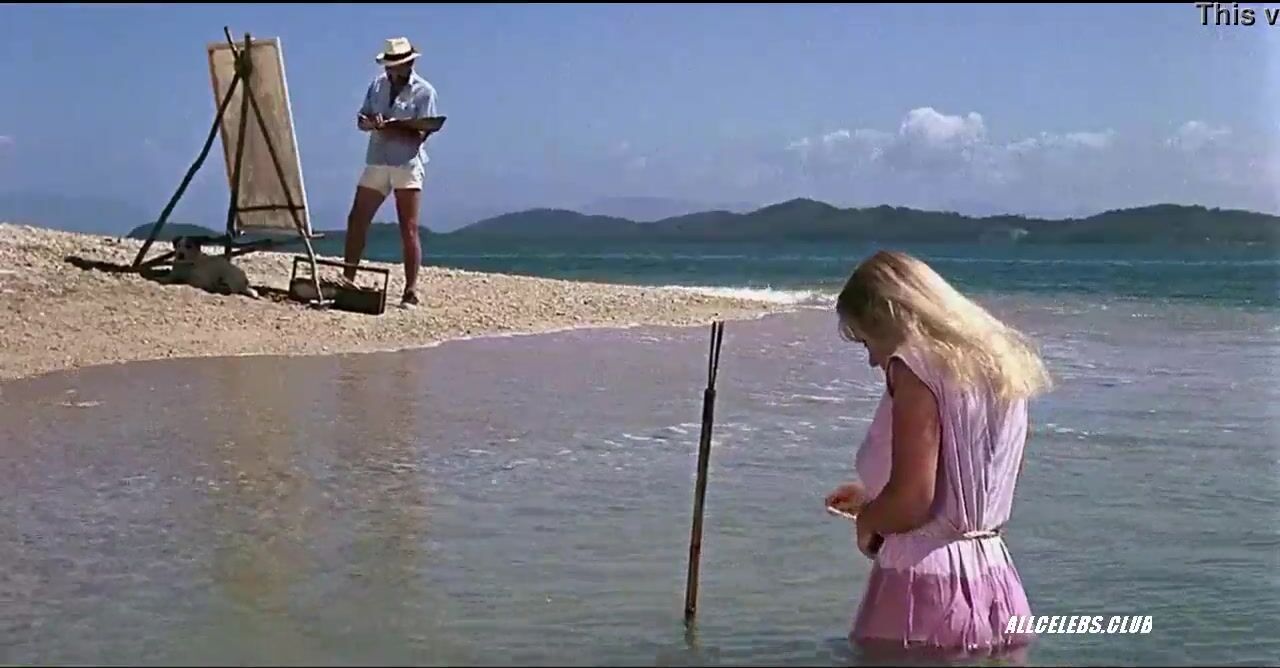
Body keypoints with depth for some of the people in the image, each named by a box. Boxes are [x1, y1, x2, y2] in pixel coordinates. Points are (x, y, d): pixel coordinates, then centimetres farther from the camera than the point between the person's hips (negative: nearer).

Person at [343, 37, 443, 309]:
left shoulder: (424, 91, -5)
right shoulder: (378, 84, 11)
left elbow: (420, 135, -13)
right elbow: (361, 120, 10)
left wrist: (389, 128, -24)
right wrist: (370, 123, -13)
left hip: (407, 165, -5)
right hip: (376, 162, 6)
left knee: (409, 230, -5)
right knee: (356, 221, 7)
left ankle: (411, 292, -3)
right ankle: (347, 279, 18)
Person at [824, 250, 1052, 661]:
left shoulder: (917, 364, -12)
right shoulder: (997, 360, 13)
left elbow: (910, 501, -18)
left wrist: (865, 521, 3)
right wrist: (872, 497, 30)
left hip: (927, 597, -8)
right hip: (996, 592, 8)